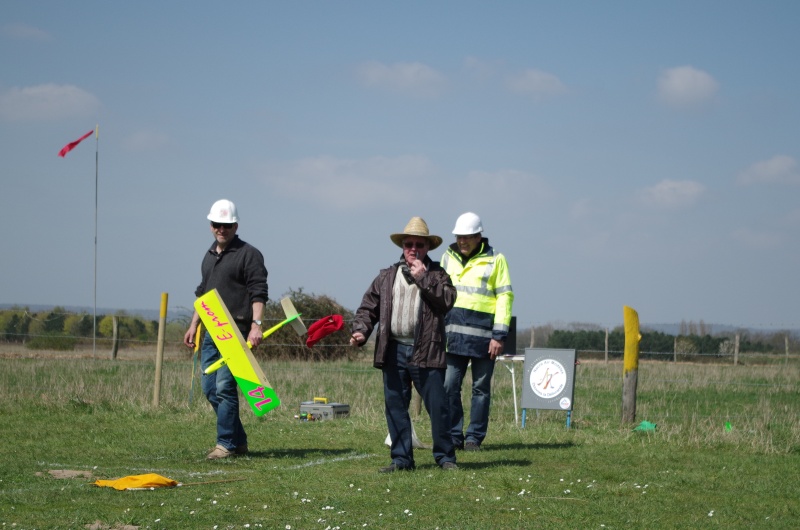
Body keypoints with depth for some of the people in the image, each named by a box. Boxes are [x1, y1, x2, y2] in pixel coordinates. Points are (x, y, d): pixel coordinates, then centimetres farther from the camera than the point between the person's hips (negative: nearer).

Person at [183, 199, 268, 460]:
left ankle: (226, 443, -4)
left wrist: (255, 325, -22)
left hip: (236, 331, -8)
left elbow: (258, 293, -12)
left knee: (224, 386, -12)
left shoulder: (249, 255, -5)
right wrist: (194, 325, 23)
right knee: (210, 388, 6)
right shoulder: (209, 256, 19)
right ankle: (238, 440, 15)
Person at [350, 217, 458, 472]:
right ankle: (401, 458, 13)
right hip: (393, 350, 3)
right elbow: (368, 307, 13)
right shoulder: (386, 277, 16)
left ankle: (445, 456, 8)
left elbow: (447, 301, -9)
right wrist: (360, 330, -4)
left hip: (425, 352, -3)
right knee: (395, 406, 5)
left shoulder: (437, 274, 9)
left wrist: (422, 278, -10)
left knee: (437, 405, -3)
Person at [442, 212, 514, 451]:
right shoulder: (448, 257, 13)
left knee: (481, 387, 4)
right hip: (453, 332, 3)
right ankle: (453, 436, 6)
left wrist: (499, 335, -9)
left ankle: (474, 437, 10)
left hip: (483, 334, -3)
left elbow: (504, 297, -1)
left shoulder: (495, 260, 2)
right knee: (449, 386, -2)